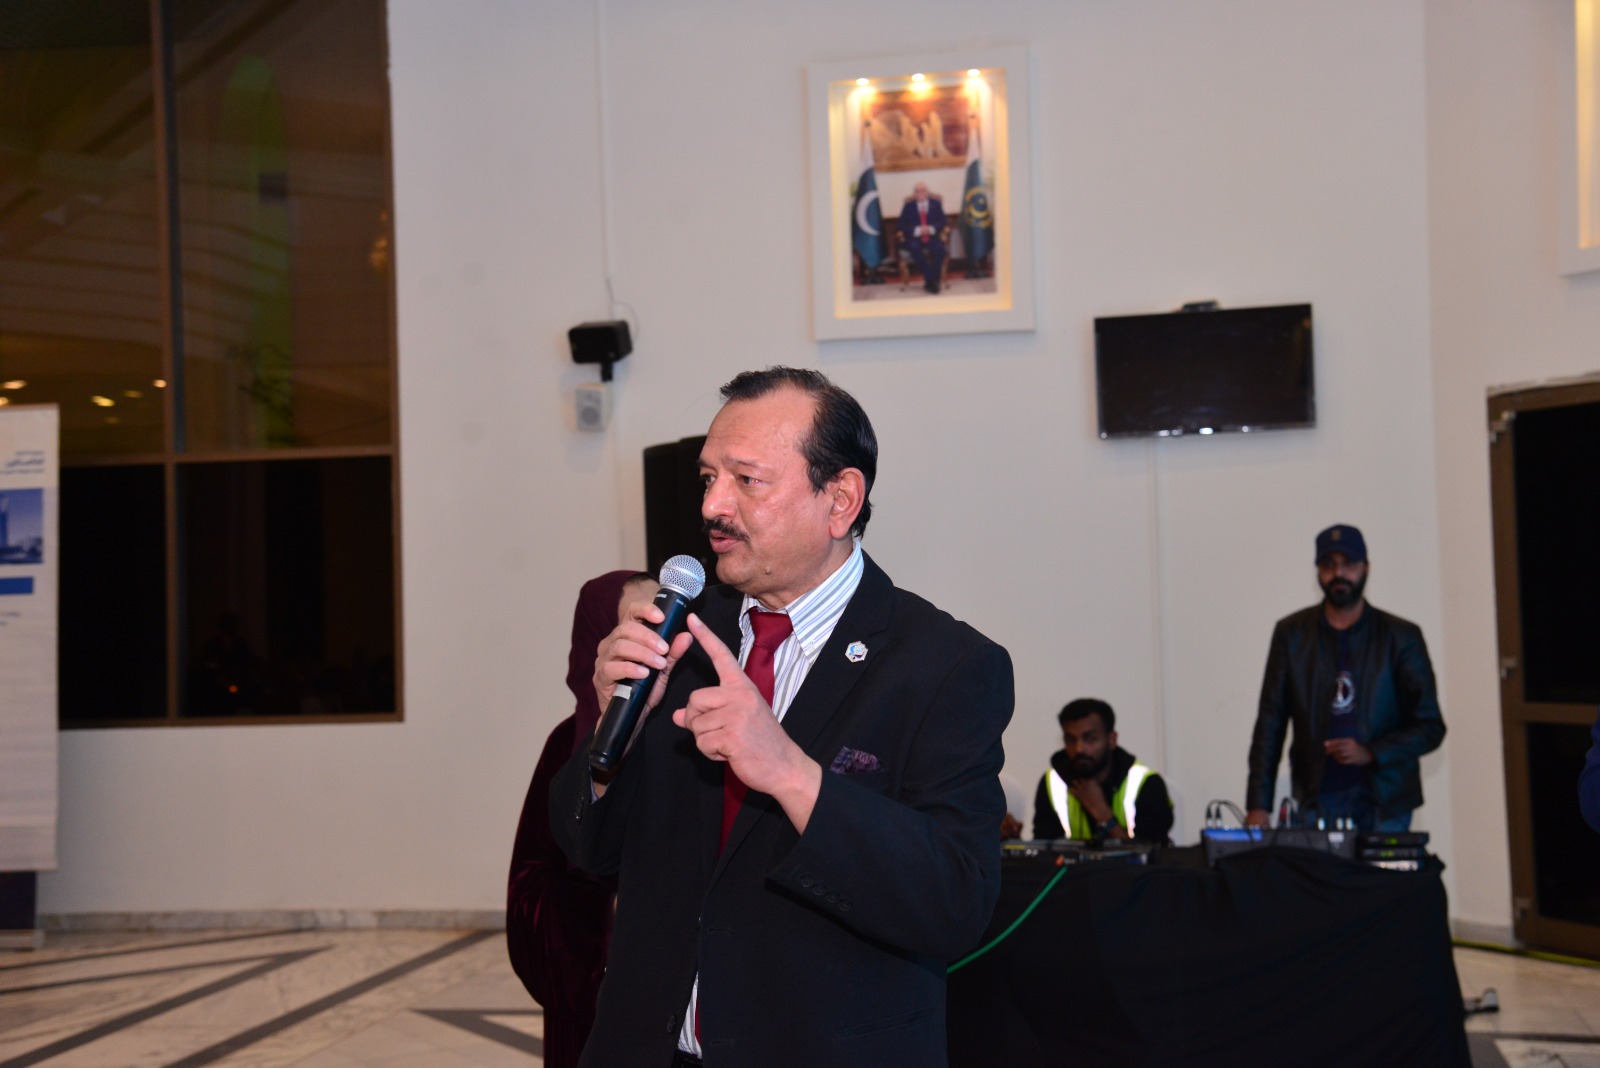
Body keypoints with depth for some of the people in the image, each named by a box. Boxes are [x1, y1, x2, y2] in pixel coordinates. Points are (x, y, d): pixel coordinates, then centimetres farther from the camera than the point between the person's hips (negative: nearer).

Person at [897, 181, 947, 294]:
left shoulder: (935, 204, 11)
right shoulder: (909, 206, 6)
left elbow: (942, 221, 8)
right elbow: (902, 225, 2)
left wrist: (932, 229, -14)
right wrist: (917, 230, -15)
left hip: (932, 237, 1)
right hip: (914, 238, -1)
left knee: (939, 248, -33)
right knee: (914, 248, -36)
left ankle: (933, 281, -26)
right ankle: (930, 280, -33)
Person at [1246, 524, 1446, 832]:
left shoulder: (1401, 637, 4)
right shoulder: (1291, 634, 7)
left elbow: (1430, 728, 4)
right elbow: (1270, 724, 5)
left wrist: (1370, 754, -12)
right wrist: (1258, 805, -3)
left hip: (1385, 805, 0)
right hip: (1316, 804, 0)